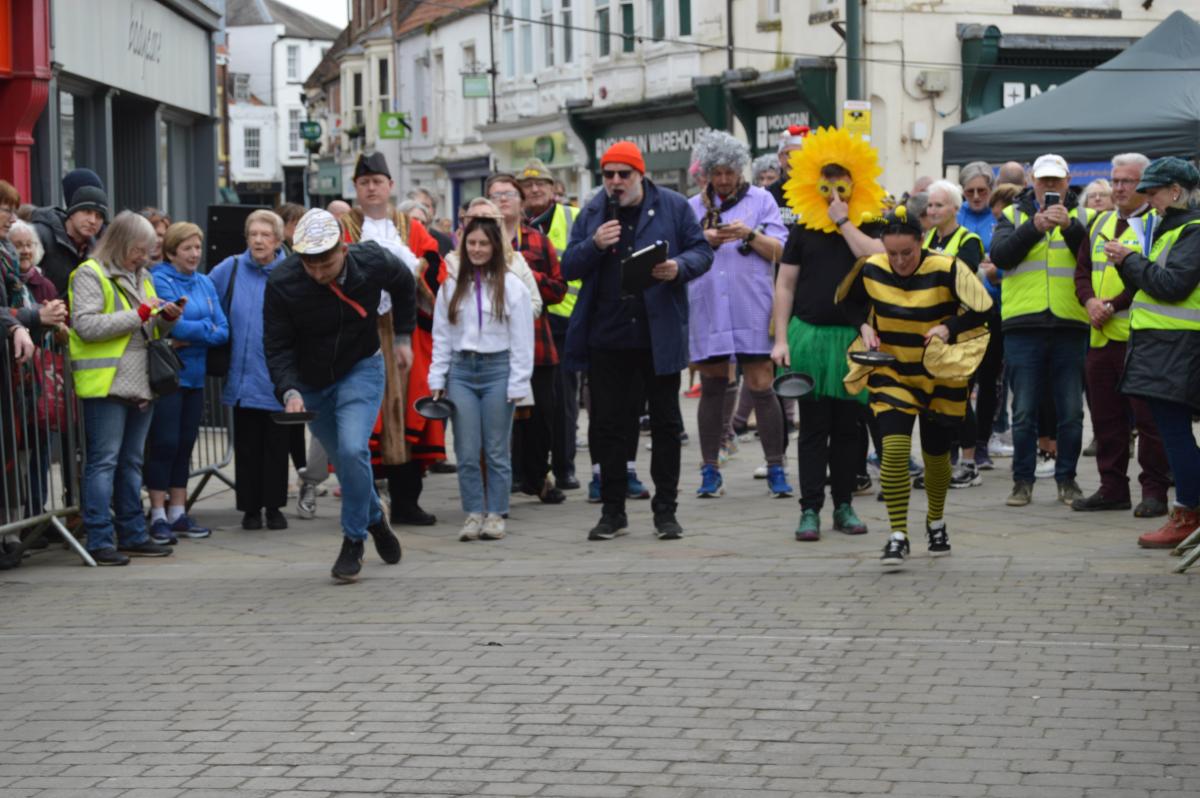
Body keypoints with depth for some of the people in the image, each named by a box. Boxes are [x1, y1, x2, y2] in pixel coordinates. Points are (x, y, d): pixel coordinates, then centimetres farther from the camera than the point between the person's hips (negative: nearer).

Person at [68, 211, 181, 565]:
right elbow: (86, 325, -18)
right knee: (103, 462, -6)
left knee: (131, 462, 13)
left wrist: (166, 318, 2)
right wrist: (139, 314, -16)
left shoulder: (141, 276, 19)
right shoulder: (90, 275, -6)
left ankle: (133, 534, 19)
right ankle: (99, 540, -5)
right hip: (106, 385, -8)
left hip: (140, 385, 8)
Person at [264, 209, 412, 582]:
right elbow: (277, 346, -18)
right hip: (311, 381, 2)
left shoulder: (372, 262, -21)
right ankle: (374, 518, 41)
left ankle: (353, 541, -6)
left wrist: (402, 336, 7)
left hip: (361, 369, -2)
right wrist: (289, 391, -33)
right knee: (344, 459, 12)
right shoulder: (281, 283, -25)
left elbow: (404, 283, 4)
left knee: (353, 450, -22)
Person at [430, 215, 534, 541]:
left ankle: (496, 514, 9)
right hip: (460, 370, 3)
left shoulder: (512, 286, 0)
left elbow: (522, 340, -1)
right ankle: (473, 514, 7)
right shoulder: (451, 287, 10)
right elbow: (441, 337, 12)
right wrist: (437, 381, 5)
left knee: (496, 450, 2)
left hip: (497, 370, -3)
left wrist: (517, 384, -6)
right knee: (466, 451, 1)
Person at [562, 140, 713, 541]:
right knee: (608, 424, 5)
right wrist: (594, 245, -13)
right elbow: (569, 268, 6)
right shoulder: (592, 213, 9)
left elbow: (702, 252, 3)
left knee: (666, 422, 5)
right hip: (608, 338, 2)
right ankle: (613, 510, 14)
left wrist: (680, 267, -18)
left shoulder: (673, 207, 2)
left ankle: (665, 510, 13)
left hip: (660, 336, -2)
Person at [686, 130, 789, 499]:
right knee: (712, 388, 6)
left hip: (752, 309, -2)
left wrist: (750, 234, -14)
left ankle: (776, 469, 0)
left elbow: (780, 251, 2)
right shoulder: (694, 207, 14)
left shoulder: (761, 200, 8)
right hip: (707, 309, 2)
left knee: (761, 386, -5)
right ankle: (710, 471, 11)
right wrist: (704, 242, -8)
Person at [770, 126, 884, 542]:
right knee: (813, 427, 0)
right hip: (810, 334, 0)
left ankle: (844, 506, 16)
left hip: (854, 337, 0)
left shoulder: (868, 226, 6)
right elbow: (785, 283, 5)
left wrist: (844, 222, -12)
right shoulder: (803, 228, 6)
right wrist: (781, 338, -2)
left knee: (848, 426, 7)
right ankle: (810, 510, 1)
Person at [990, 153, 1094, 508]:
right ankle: (1023, 481, 11)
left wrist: (1069, 226, -21)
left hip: (1070, 326, 1)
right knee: (1024, 411, 3)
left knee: (1071, 411, 4)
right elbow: (1000, 255, -7)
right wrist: (1035, 227, -20)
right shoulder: (1014, 215, 11)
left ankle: (1067, 478, 16)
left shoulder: (1083, 217, 11)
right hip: (1024, 326, 0)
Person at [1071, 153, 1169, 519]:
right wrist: (1089, 300, -4)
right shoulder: (1101, 223, 18)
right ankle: (1113, 488, 19)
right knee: (1105, 416, 11)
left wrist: (1113, 306, -16)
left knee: (1147, 417, -3)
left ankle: (1154, 491, 4)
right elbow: (1083, 267, 16)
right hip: (1101, 336, 7)